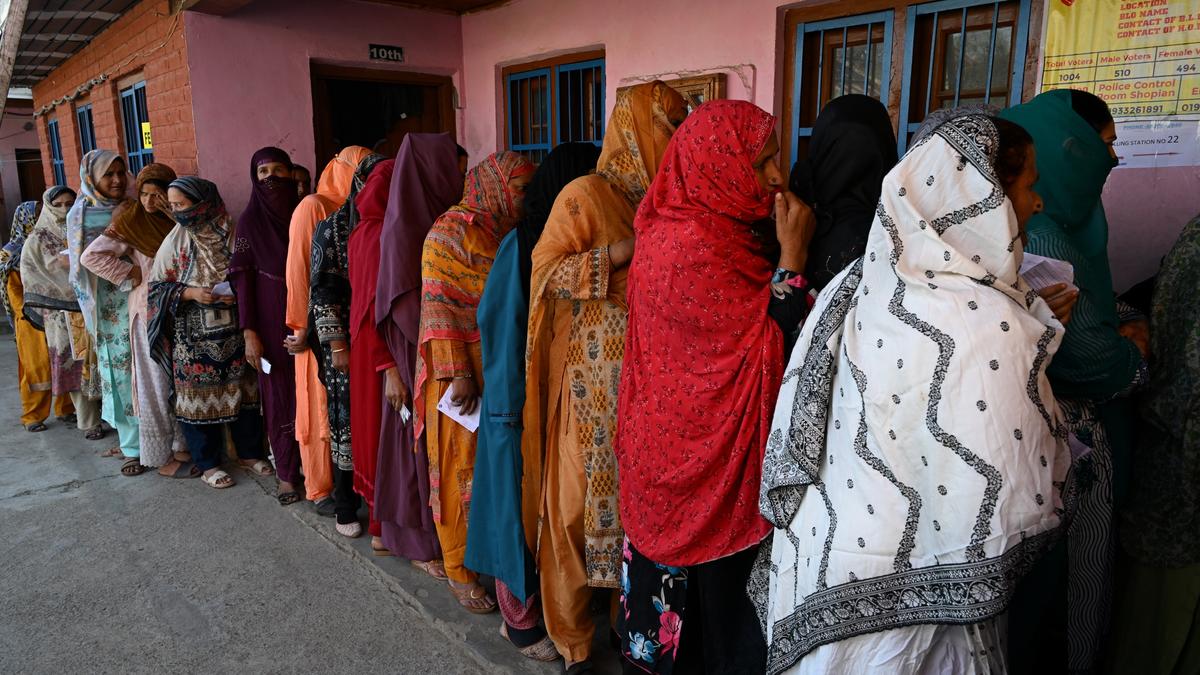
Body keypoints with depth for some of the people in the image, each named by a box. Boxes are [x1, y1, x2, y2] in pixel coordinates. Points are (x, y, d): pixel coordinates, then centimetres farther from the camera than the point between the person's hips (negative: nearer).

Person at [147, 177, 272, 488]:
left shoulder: (231, 233, -3)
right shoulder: (176, 239, -2)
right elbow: (157, 285, 1)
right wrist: (190, 293, -15)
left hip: (234, 329, 1)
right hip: (195, 335, -1)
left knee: (242, 390, 9)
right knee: (200, 393, 6)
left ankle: (249, 452, 27)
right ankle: (207, 463, 21)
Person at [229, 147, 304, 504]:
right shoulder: (250, 220, -2)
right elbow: (243, 278, -4)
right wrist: (249, 332, -9)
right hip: (271, 318, -2)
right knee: (280, 393, 4)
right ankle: (287, 472, 16)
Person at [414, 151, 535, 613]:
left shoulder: (507, 233, 12)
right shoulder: (452, 232, -9)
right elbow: (440, 307, -14)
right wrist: (458, 373, -19)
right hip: (464, 376, -6)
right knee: (463, 471, 3)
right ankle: (459, 570, 18)